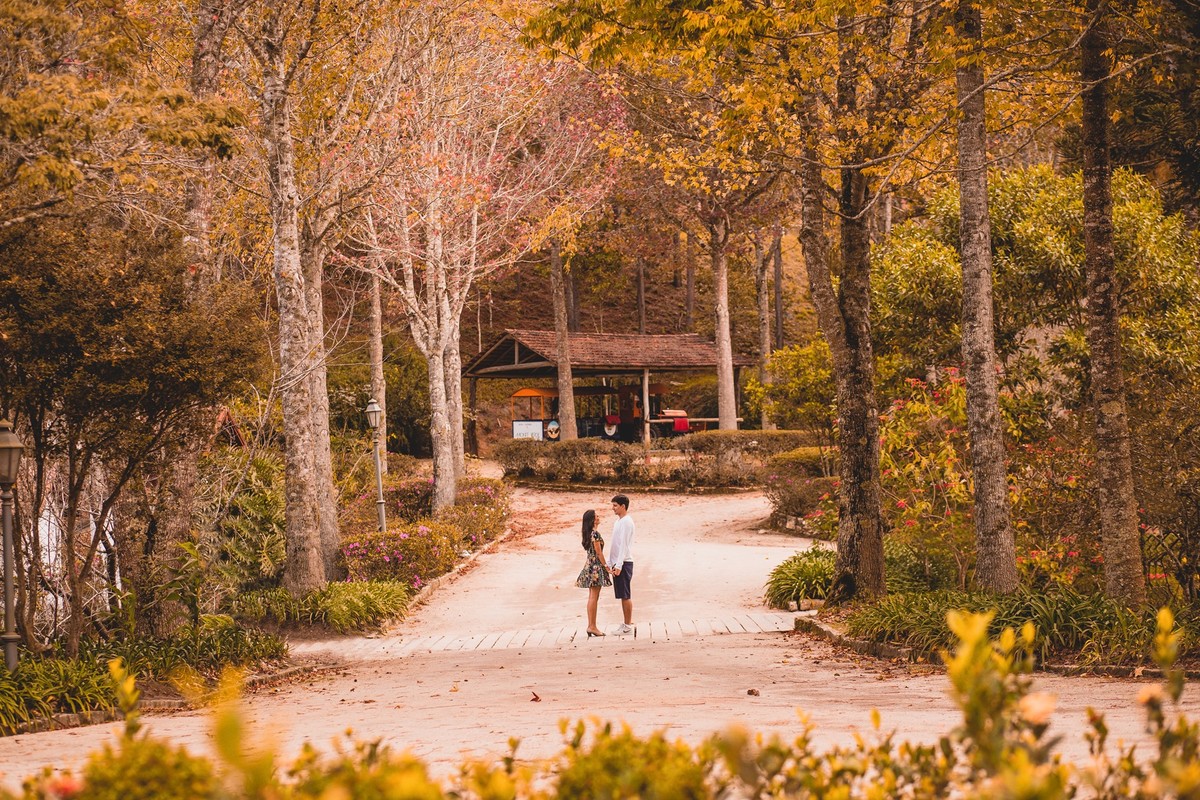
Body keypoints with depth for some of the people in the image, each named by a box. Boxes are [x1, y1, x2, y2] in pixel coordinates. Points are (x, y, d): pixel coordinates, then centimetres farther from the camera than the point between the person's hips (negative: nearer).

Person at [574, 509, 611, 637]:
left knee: (591, 597, 10)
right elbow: (599, 552, -15)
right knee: (594, 597, -7)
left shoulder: (589, 533, 12)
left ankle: (591, 626, 12)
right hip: (596, 565, -9)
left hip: (589, 565, 9)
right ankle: (592, 627, -7)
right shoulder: (595, 533, -15)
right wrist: (606, 566, -11)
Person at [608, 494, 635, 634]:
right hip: (617, 563, 9)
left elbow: (624, 545, -19)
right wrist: (609, 563, 18)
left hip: (624, 563, -9)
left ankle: (628, 626, -2)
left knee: (626, 596, -5)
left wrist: (618, 565, -22)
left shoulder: (626, 522, -14)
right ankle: (626, 623, 16)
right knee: (623, 596, 12)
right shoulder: (618, 521, 16)